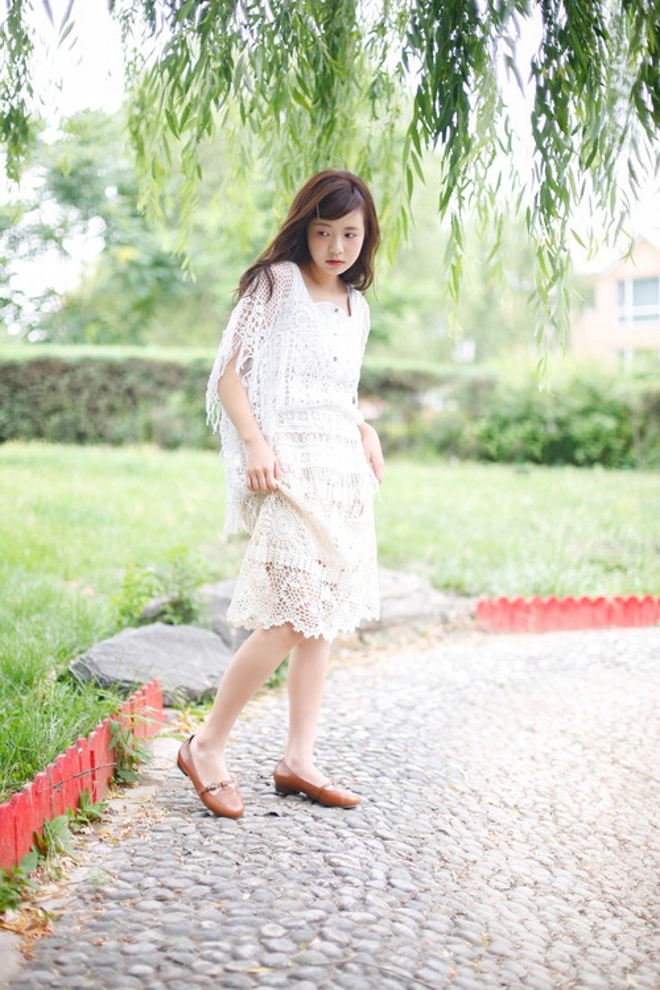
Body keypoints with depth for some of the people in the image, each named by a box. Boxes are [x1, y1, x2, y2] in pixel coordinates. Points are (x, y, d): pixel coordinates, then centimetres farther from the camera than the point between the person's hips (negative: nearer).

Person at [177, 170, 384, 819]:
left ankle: (298, 760, 15)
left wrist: (366, 431, 7)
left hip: (343, 469, 7)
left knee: (325, 616, 6)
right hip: (287, 465, -7)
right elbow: (228, 373, -7)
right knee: (295, 616, -14)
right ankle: (206, 746, 0)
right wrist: (254, 442, -20)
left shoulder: (356, 306, 18)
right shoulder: (276, 282, -1)